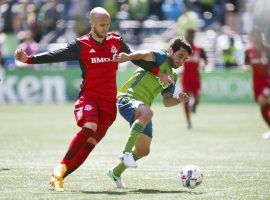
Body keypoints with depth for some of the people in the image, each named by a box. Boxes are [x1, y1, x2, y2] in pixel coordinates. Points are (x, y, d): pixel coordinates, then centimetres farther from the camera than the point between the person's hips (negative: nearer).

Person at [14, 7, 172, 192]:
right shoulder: (81, 45, -2)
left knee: (91, 143, -5)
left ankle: (58, 177, 2)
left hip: (109, 101, 4)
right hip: (89, 97, -4)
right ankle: (61, 168, -22)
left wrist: (158, 73, 18)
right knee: (90, 127, -31)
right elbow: (55, 56, -7)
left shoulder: (116, 42, 9)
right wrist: (29, 59, -18)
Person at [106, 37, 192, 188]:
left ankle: (116, 173, 35)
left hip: (142, 108, 9)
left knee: (143, 150, 11)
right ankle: (126, 152, -43)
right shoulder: (162, 57, -2)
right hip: (127, 99, -9)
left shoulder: (173, 77, 21)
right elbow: (145, 55, -24)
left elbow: (166, 101, 21)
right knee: (147, 112, -42)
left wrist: (179, 100, -2)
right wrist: (128, 57, -46)